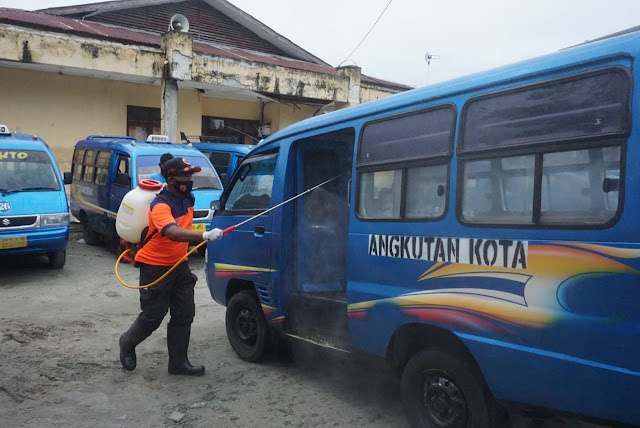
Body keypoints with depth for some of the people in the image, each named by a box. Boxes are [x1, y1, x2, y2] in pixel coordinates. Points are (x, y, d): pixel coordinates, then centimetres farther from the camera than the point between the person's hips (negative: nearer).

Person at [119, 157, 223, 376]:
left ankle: (178, 362, 17)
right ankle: (128, 343, 34)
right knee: (153, 317, 4)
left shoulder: (188, 198, 0)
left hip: (179, 265, 7)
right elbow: (173, 232, -45)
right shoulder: (160, 206, -25)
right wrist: (205, 235, -55)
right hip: (155, 268, -7)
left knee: (184, 315, 6)